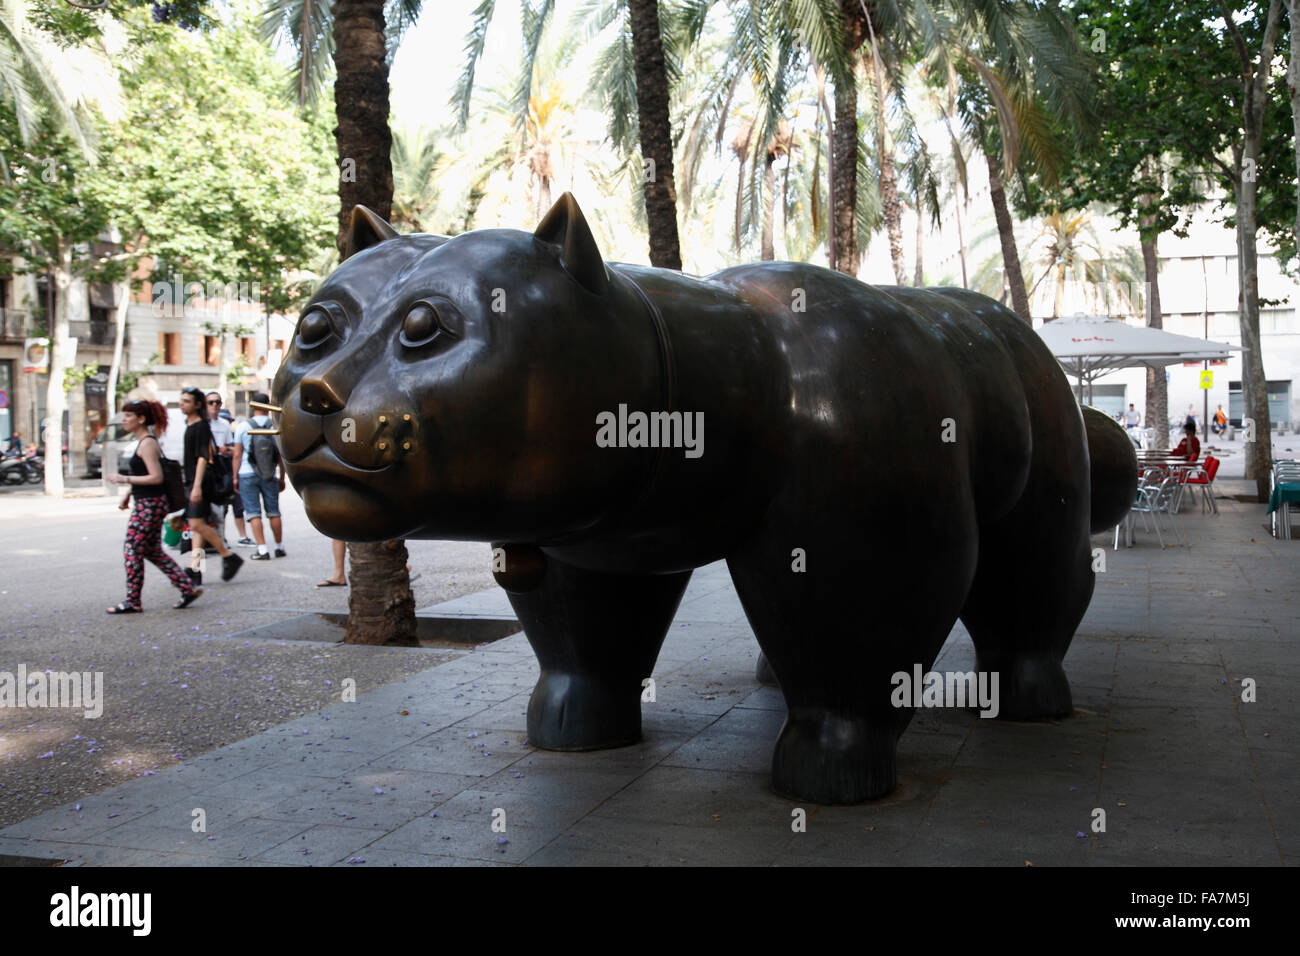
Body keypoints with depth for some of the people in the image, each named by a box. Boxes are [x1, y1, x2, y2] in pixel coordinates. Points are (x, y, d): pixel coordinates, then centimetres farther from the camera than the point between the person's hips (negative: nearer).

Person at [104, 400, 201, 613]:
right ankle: (188, 588, 14)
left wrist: (124, 479, -21)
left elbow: (156, 477, -22)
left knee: (133, 552, -2)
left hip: (150, 505, -10)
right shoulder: (143, 441, 15)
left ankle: (133, 602, 7)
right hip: (146, 503, 10)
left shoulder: (147, 444, -16)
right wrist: (128, 494, 16)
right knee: (153, 551, 13)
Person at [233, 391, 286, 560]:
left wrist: (235, 478, 4)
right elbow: (282, 455, 2)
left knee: (253, 513, 2)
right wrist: (282, 478, 11)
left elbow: (237, 455, -4)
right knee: (273, 512, 11)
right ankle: (279, 547, 18)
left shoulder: (243, 427, -5)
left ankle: (262, 549, -5)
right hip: (270, 476, 2)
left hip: (247, 475, -2)